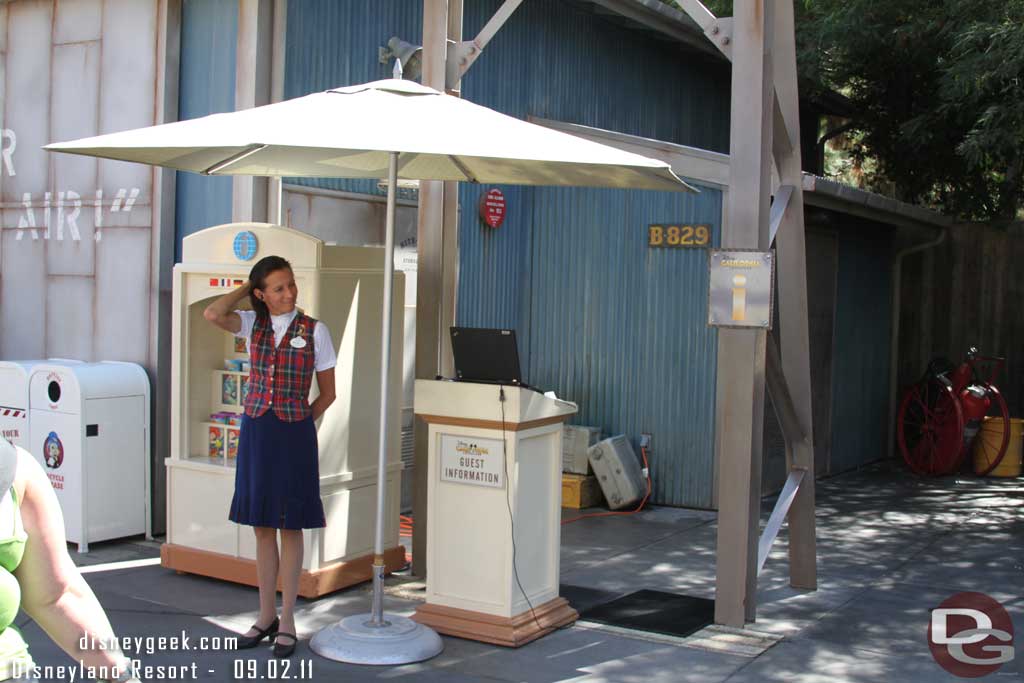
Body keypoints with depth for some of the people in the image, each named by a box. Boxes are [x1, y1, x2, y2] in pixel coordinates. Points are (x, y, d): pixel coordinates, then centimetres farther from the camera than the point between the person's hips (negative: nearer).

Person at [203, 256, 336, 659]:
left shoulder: (314, 331, -3)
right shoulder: (252, 324, 4)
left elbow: (328, 393, 3)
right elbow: (212, 314, -17)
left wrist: (297, 423, 0)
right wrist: (246, 288, -4)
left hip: (294, 434, -3)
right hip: (254, 430, 3)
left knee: (290, 527, 4)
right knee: (262, 527, 10)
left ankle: (287, 622, 14)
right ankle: (267, 616, 22)